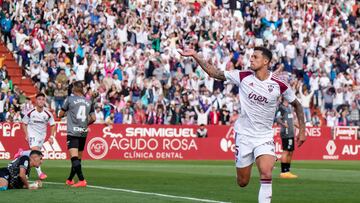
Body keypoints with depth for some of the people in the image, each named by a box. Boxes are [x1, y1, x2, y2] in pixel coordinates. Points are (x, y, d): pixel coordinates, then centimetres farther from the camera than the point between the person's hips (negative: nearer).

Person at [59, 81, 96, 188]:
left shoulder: (70, 99, -1)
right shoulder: (88, 102, 10)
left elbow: (61, 115, 8)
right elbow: (93, 118, 11)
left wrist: (65, 113, 30)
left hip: (73, 132, -5)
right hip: (83, 133, 5)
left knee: (75, 158, -13)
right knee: (78, 158, 14)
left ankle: (82, 180, -26)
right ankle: (70, 180, 28)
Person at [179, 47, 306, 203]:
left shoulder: (278, 85, -8)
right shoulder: (243, 77, -5)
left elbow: (296, 104, 7)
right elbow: (214, 73, -3)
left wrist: (302, 130, 4)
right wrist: (194, 55, -11)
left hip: (265, 137, -2)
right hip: (243, 135, 2)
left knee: (266, 174, -24)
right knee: (242, 182, 8)